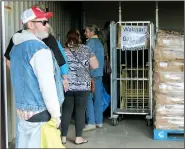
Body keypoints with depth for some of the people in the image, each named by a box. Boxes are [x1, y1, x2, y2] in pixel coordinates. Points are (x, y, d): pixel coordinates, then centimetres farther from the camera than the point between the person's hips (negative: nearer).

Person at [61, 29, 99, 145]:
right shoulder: (85, 49, 1)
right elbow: (95, 66, 1)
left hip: (66, 86, 2)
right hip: (83, 85, -2)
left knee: (66, 111, 9)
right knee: (80, 111, 5)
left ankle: (63, 137, 13)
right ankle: (78, 138, 10)